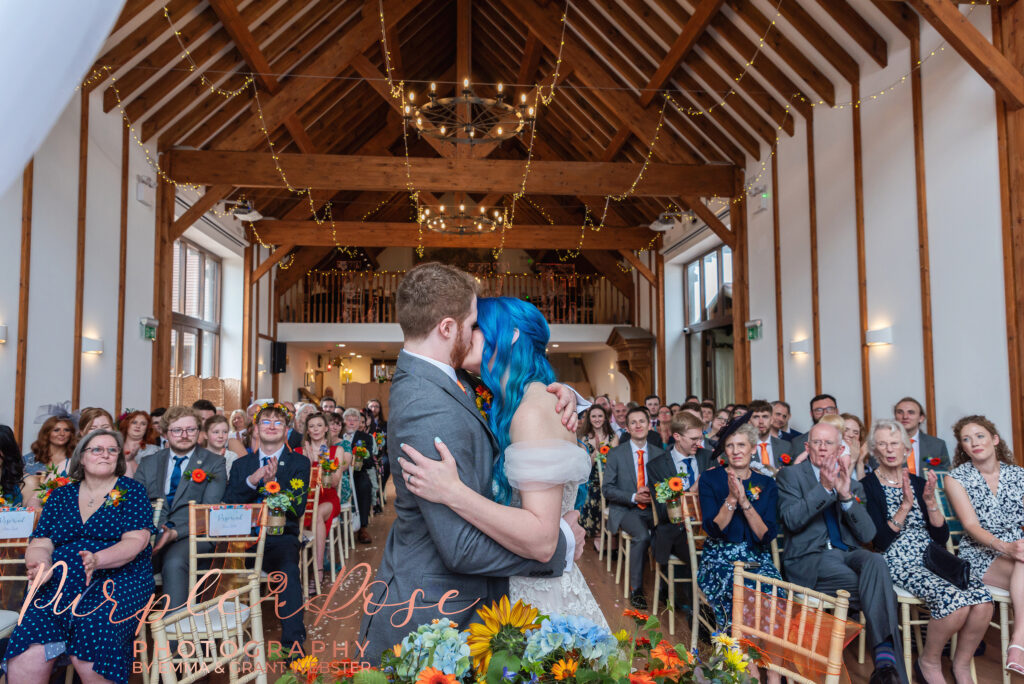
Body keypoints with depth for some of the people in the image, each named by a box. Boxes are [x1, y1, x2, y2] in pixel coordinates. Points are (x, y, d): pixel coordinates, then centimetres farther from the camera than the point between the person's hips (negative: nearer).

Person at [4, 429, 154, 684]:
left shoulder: (131, 491, 6)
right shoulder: (61, 496, 16)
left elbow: (135, 542, -5)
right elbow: (39, 545, 11)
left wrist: (97, 560, -23)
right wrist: (41, 566, -12)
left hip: (118, 580, -3)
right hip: (60, 585, 3)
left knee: (90, 652, -27)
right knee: (26, 658, -22)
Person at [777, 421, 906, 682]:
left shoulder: (852, 484, 18)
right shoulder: (791, 475, 6)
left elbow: (867, 535, 5)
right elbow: (791, 520, -11)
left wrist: (846, 495, -11)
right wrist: (824, 488, -19)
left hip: (847, 553, 4)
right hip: (809, 558, -4)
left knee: (875, 561, -33)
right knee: (881, 591, -28)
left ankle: (885, 654, -37)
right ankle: (887, 655, -19)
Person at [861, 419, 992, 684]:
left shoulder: (919, 483, 14)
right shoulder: (866, 486, -2)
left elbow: (942, 537, 8)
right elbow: (881, 542, -10)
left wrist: (930, 501, -7)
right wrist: (905, 505, -16)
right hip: (898, 561, -5)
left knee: (982, 600, -23)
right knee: (954, 601, -30)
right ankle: (929, 662, -3)